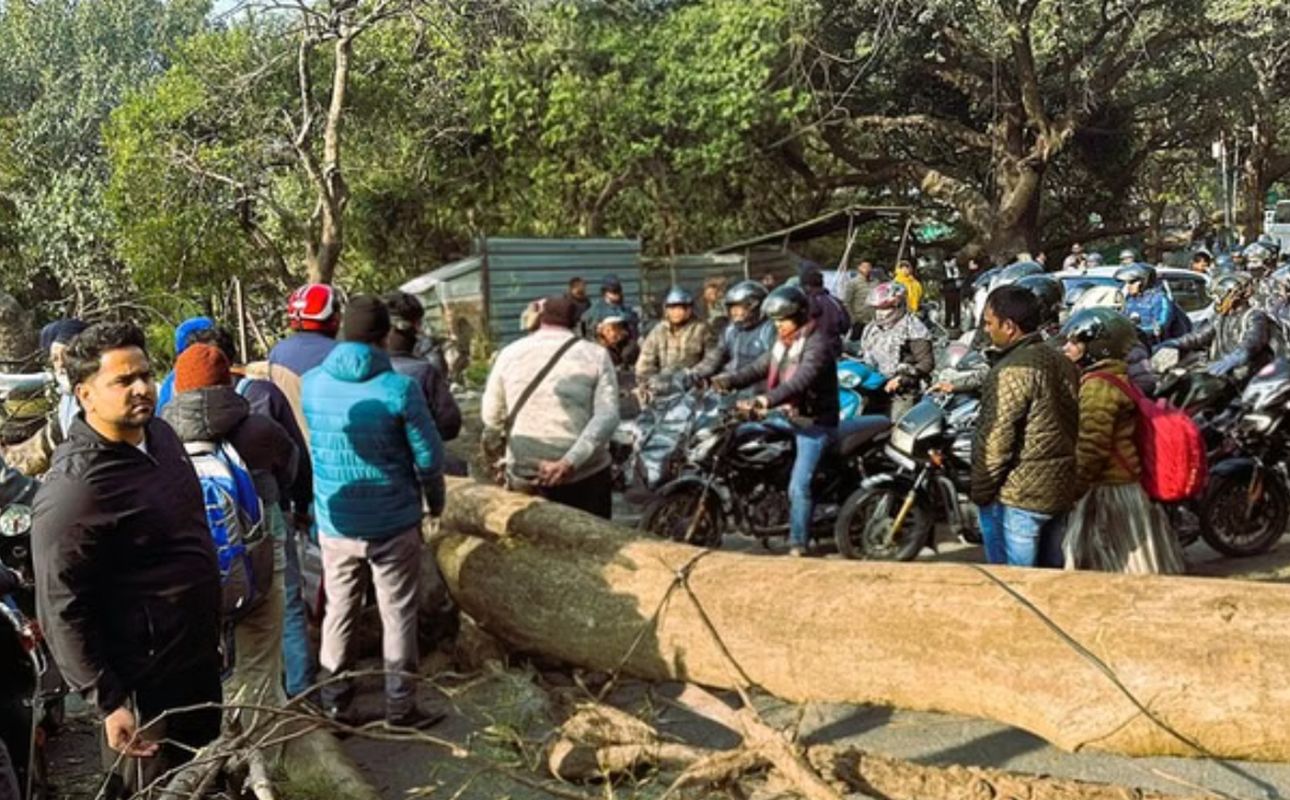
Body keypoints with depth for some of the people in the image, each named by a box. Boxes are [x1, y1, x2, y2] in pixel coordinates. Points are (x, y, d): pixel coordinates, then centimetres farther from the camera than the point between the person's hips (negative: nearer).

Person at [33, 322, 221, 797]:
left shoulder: (159, 433, 1)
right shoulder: (72, 491, -25)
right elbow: (61, 611, -23)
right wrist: (109, 703, -21)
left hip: (199, 658, 8)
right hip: (146, 683, -8)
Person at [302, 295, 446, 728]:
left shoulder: (311, 383, -3)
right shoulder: (400, 388, -16)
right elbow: (428, 457, -10)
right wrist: (436, 502, 7)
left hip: (334, 523, 4)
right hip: (393, 524, -3)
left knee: (338, 612, 16)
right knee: (398, 615, 9)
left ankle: (334, 703, 24)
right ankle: (400, 707, 17)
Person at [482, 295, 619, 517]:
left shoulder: (510, 353, 3)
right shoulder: (595, 355, -1)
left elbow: (491, 414, 10)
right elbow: (607, 416, -14)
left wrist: (492, 444, 31)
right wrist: (570, 462, -20)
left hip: (524, 478, 2)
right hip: (586, 474, -1)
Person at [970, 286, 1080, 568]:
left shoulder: (1012, 371, -18)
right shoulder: (1063, 362, 9)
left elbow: (996, 441, -20)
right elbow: (1074, 427, 14)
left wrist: (981, 491, -9)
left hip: (1018, 496, -9)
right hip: (1062, 490, 9)